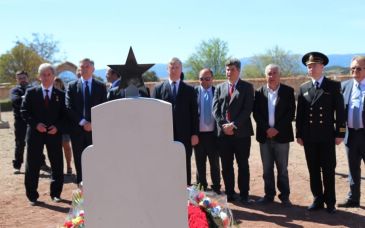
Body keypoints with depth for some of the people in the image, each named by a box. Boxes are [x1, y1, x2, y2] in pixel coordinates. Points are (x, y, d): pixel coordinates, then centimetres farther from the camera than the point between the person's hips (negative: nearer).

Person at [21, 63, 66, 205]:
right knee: (32, 165, 3)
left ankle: (55, 193, 20)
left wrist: (57, 126, -13)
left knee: (57, 165, 5)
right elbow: (24, 111, 0)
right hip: (35, 133, 0)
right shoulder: (31, 93, 4)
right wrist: (36, 124, -14)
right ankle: (32, 196, 15)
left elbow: (64, 114, 4)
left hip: (54, 133, 1)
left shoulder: (60, 95, 5)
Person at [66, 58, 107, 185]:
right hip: (77, 128, 1)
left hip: (95, 128, -1)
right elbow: (69, 108, -2)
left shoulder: (101, 86, 6)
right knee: (79, 159, 7)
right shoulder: (72, 86, 6)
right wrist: (82, 122, -11)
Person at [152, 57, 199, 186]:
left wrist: (195, 133, -2)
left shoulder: (189, 90, 9)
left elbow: (194, 113, 5)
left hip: (184, 135, 0)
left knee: (185, 166, 5)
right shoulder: (158, 89, 7)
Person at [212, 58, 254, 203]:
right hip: (223, 133, 3)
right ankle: (229, 194, 17)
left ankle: (244, 195, 12)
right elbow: (215, 109, 5)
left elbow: (247, 109, -7)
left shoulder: (247, 87, 3)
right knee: (226, 166, 7)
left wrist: (233, 125, -15)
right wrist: (223, 125, -9)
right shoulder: (220, 88, 12)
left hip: (241, 132, -3)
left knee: (243, 165, 4)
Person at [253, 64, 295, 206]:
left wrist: (277, 129, -12)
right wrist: (267, 129, -11)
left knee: (282, 169, 6)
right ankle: (269, 194, 19)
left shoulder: (288, 91, 0)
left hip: (281, 135, -2)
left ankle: (284, 196, 15)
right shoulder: (259, 92, 5)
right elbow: (256, 113, 1)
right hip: (264, 136, 2)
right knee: (267, 169, 9)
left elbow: (291, 113, -5)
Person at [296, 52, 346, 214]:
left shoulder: (334, 86, 0)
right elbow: (299, 113, 8)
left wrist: (340, 133, -7)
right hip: (309, 137, 3)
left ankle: (330, 202, 15)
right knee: (313, 170, 8)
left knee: (328, 170, 4)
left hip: (327, 136, -2)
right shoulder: (303, 88, 8)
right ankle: (318, 200, 18)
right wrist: (299, 134, 4)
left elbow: (340, 111, -2)